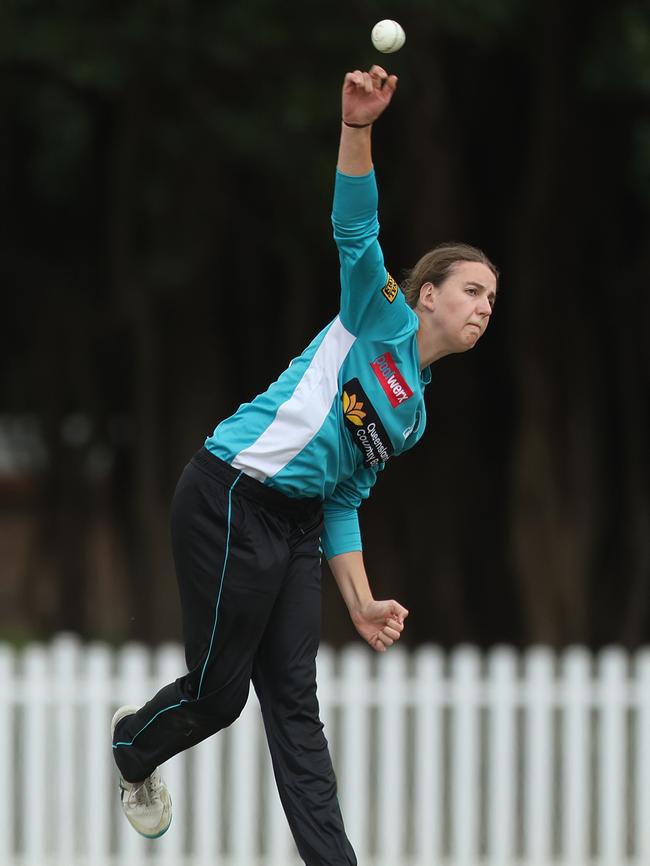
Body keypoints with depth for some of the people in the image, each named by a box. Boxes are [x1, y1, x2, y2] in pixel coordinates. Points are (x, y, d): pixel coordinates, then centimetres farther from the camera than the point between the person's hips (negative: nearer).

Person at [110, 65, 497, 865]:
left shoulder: (413, 412, 20)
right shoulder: (381, 318, -2)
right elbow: (355, 229, -18)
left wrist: (361, 603, 11)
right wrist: (358, 126, -33)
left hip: (297, 522, 8)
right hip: (231, 500, -8)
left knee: (293, 701, 4)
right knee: (219, 692, 1)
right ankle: (133, 747, 33)